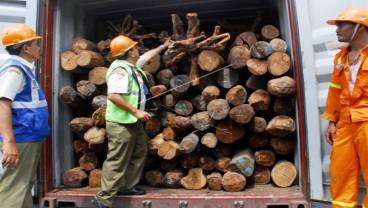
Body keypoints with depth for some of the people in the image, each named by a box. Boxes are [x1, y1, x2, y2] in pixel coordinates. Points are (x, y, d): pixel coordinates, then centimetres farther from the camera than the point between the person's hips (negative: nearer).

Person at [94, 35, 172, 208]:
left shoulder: (132, 64, 12)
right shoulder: (120, 69, -19)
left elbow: (147, 55, 32)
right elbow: (113, 95, -30)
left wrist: (163, 46, 42)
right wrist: (136, 111, -26)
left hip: (133, 122, 11)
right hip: (120, 124, -11)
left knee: (139, 153, 20)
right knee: (117, 161, -6)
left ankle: (126, 187, 30)